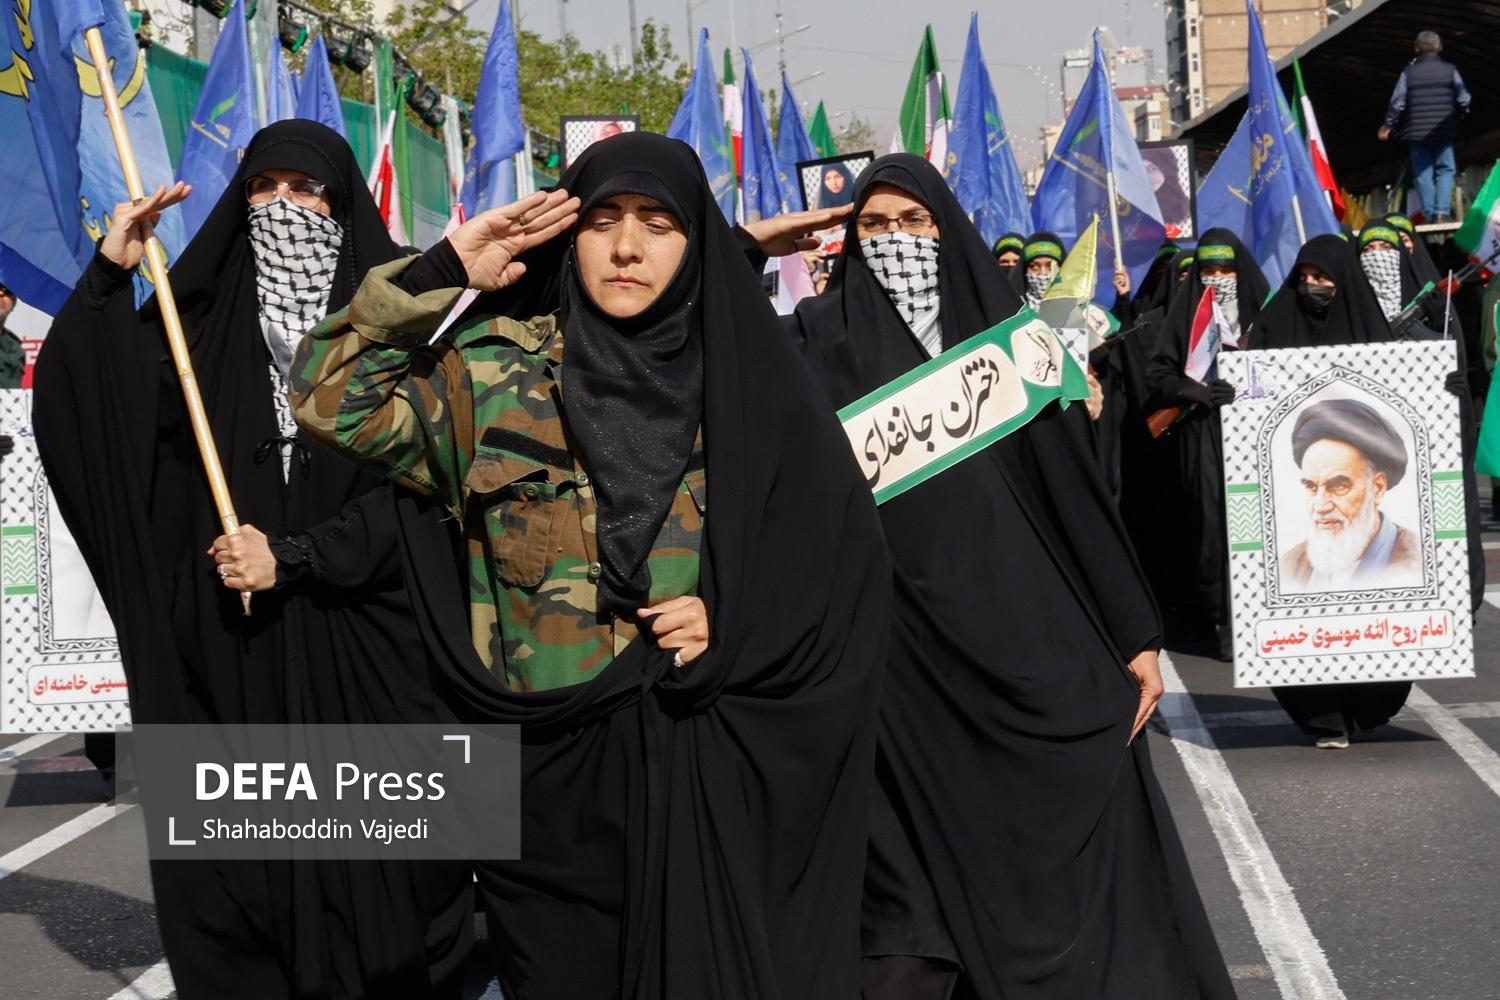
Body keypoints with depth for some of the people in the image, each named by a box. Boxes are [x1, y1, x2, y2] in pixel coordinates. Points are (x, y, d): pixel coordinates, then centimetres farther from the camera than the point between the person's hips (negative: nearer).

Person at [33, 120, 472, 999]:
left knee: (367, 851, -1)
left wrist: (295, 558, -12)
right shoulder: (203, 315, 10)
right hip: (225, 641, 2)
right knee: (237, 852, 3)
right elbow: (81, 406, -1)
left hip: (361, 640, -2)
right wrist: (108, 277, -11)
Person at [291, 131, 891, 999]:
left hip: (715, 773, 0)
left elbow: (849, 566, 4)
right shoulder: (500, 370, 3)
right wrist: (446, 274, -5)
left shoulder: (755, 383, 2)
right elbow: (332, 398, -2)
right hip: (553, 769, 0)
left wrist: (735, 619, -12)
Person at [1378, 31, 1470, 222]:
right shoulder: (1450, 70, 0)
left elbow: (1397, 103, 1)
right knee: (1445, 170, 6)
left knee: (1422, 173, 6)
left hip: (1416, 133, 1)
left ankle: (1430, 214, 2)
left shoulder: (1409, 71, 1)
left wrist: (1388, 125, 14)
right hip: (1444, 132, -1)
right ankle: (1442, 211, -9)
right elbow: (1464, 100, -2)